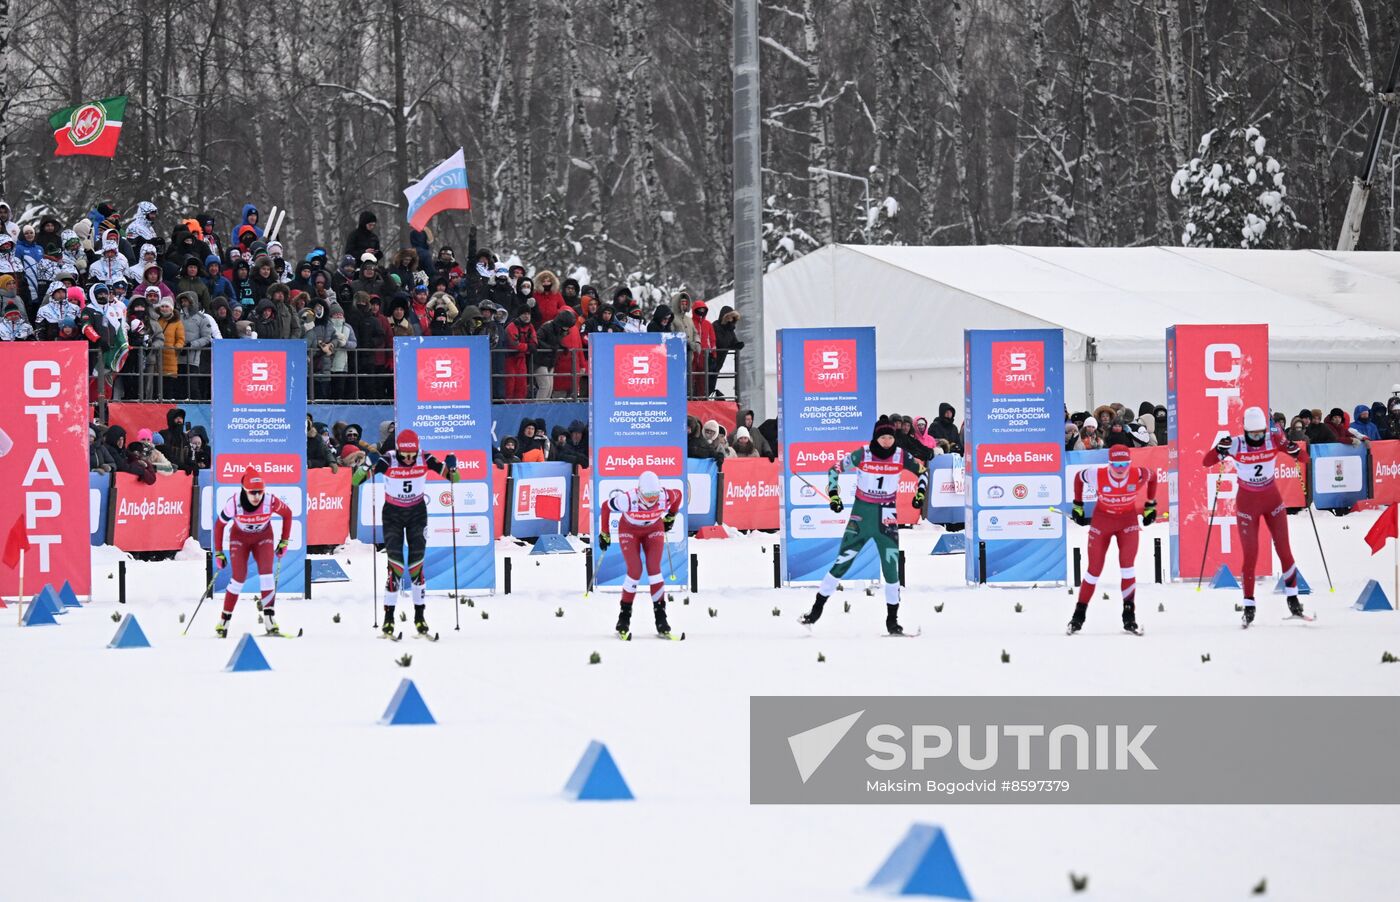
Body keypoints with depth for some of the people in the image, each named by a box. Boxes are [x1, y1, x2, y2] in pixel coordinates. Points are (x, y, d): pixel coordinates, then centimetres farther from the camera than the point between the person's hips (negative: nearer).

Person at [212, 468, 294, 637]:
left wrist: (284, 541, -5)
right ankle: (225, 619, 2)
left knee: (267, 571, -19)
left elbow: (287, 514, -7)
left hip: (263, 537, 1)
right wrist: (218, 552, -9)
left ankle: (268, 617, -15)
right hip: (239, 537, -1)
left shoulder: (270, 501, -30)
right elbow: (219, 525, -13)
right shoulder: (234, 503, -31)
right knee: (239, 577, -13)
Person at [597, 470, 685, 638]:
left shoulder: (665, 496, -30)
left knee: (654, 569, -13)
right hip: (629, 531, -2)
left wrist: (670, 517, 9)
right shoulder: (628, 499, -37)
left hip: (654, 530, 2)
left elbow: (678, 494, -4)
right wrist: (604, 534, -7)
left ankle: (661, 617, -8)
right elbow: (606, 507, -17)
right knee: (635, 571, -15)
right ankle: (624, 616, -1)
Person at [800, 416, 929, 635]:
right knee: (842, 562, -3)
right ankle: (817, 608, 7)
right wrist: (834, 495, -11)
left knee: (891, 566, -2)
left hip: (887, 516, 1)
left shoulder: (900, 457, -5)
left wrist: (921, 493, -1)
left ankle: (892, 619, 8)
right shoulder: (862, 455, -11)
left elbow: (923, 471, 11)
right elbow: (834, 470, -2)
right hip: (862, 513, -1)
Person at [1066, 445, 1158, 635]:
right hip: (1102, 520, 0)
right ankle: (1079, 616, 17)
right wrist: (1077, 506, 4)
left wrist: (1151, 505, 6)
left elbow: (1153, 474, 1)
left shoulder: (1138, 475, -24)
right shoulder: (1097, 475, -25)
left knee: (1127, 564, -16)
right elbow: (1078, 477, -3)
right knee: (1095, 569, 1)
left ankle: (1129, 616, -6)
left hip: (1128, 521, 0)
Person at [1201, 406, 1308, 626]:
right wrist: (1221, 449, -35)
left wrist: (1292, 448, -29)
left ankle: (1293, 600, 15)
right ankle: (1249, 606, 6)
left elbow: (1304, 458, -7)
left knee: (1284, 550, 3)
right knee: (1250, 555, -3)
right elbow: (1207, 461, -17)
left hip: (1272, 500, 2)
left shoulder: (1274, 440, -12)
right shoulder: (1236, 444, -16)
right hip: (1247, 503, -2)